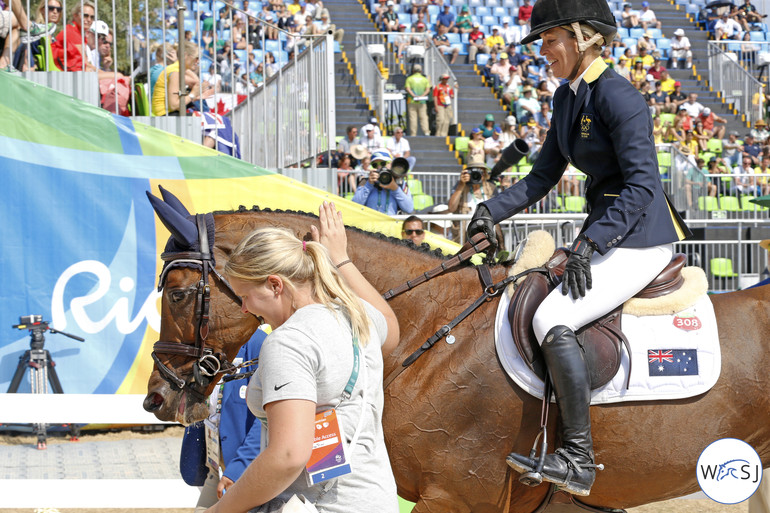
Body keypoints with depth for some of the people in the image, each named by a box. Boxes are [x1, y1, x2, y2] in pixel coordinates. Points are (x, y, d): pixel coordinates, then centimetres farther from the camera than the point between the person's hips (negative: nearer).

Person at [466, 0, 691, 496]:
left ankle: (578, 460, -18)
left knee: (553, 320, -23)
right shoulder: (567, 97, 11)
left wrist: (589, 243, -27)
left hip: (641, 238, -10)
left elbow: (642, 185, -23)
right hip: (605, 230, 10)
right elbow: (544, 176, 16)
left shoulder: (618, 97, -18)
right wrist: (492, 211, 2)